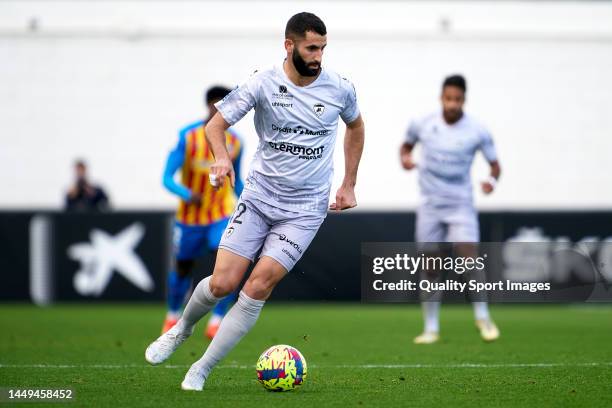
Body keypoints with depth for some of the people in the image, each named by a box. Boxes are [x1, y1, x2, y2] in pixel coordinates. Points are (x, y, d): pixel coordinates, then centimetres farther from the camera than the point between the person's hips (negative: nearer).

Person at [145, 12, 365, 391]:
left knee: (258, 285, -15)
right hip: (259, 196, 0)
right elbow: (216, 124, -7)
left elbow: (356, 126, 17)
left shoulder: (339, 88, -4)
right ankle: (183, 328, 28)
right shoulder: (263, 83, -9)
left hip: (305, 208, 0)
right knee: (222, 283, -8)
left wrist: (349, 185, 13)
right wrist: (222, 157, -29)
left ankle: (200, 372, -4)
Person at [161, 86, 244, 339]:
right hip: (190, 217, -1)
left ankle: (216, 323, -14)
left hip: (222, 215, 1)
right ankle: (173, 317, 40)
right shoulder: (188, 137, -14)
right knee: (182, 270, 14)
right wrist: (187, 194, -35)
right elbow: (168, 178, -17)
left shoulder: (235, 143, -4)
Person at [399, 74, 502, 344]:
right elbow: (406, 145, 15)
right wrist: (405, 157, -8)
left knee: (469, 258, -17)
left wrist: (492, 180, -19)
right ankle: (431, 328, 14)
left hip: (460, 205, -2)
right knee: (430, 268, 3)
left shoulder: (477, 132, -8)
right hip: (430, 206, 2)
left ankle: (483, 317, 2)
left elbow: (494, 163, 3)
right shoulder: (423, 125, -4)